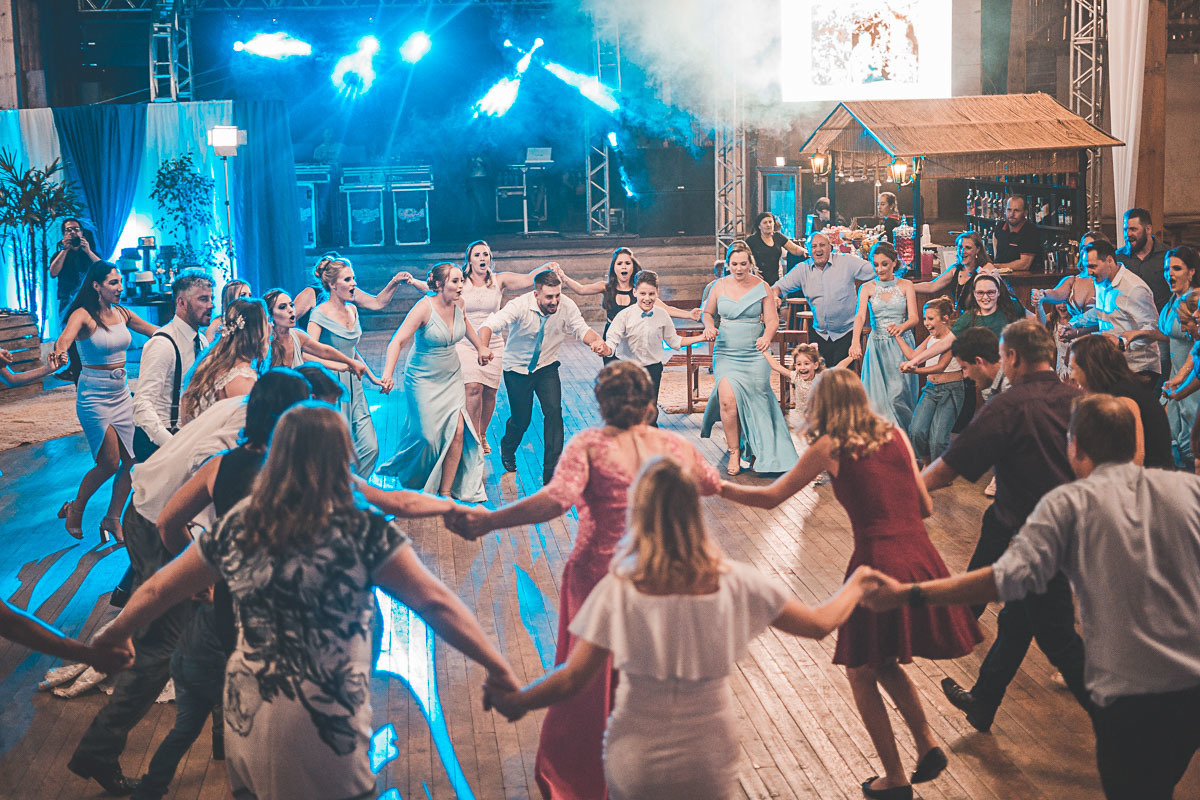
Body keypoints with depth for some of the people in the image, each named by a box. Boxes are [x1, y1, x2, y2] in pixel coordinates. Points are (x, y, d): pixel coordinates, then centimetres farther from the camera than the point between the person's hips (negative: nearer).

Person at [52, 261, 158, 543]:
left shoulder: (121, 314, 5)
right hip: (94, 396, -6)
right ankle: (75, 510, 17)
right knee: (109, 463, -8)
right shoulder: (83, 316, -13)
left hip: (122, 393, 6)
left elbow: (156, 331, 14)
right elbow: (66, 336, -34)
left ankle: (112, 519, 15)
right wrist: (60, 351, -56)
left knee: (131, 458, 1)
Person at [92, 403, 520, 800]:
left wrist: (111, 637, 27)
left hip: (245, 714, 4)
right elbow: (436, 603, -17)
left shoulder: (237, 526, 0)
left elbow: (157, 591, 10)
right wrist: (499, 668, -12)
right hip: (323, 728, -4)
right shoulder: (361, 529, -14)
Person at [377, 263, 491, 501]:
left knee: (458, 431, -7)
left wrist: (481, 347, 25)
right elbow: (398, 341, -30)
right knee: (427, 435, -3)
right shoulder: (424, 307, -22)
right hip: (423, 380, -5)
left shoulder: (458, 304, -4)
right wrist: (388, 375, -42)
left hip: (451, 378, 5)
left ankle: (446, 491, 2)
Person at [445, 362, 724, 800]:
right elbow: (711, 484, 17)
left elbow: (557, 499, -30)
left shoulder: (589, 445, -13)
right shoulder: (674, 445, -2)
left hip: (598, 578, -2)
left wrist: (488, 521, -30)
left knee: (586, 682, 16)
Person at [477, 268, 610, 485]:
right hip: (518, 368, -2)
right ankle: (507, 448, 43)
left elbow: (581, 329, -13)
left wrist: (596, 341, -37)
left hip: (547, 367, 2)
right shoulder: (520, 305, -26)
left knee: (554, 411, -16)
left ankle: (551, 472, -8)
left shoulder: (567, 306, -16)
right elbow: (490, 324, -35)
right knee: (521, 419, 4)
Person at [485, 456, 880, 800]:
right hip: (709, 765, 2)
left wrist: (514, 701, 6)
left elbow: (572, 680, -12)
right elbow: (819, 624, 0)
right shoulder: (733, 582, -11)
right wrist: (856, 584, 20)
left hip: (636, 766, -1)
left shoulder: (619, 589, -15)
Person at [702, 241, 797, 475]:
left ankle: (758, 451, 19)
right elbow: (708, 312, 19)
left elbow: (772, 319, 1)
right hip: (726, 353, 1)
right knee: (728, 400, -17)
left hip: (755, 354, -1)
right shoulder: (720, 286, 6)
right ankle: (734, 452, -2)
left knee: (755, 401, -1)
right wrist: (709, 327, -3)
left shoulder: (761, 287, 1)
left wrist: (767, 336, -19)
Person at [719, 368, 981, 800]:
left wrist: (720, 487, 18)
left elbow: (771, 497, 6)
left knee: (862, 673, 15)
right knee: (886, 664, 27)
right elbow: (925, 506, 13)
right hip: (922, 558, 5)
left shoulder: (830, 447, 0)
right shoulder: (895, 435, 11)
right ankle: (927, 745, 15)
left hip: (879, 564, -5)